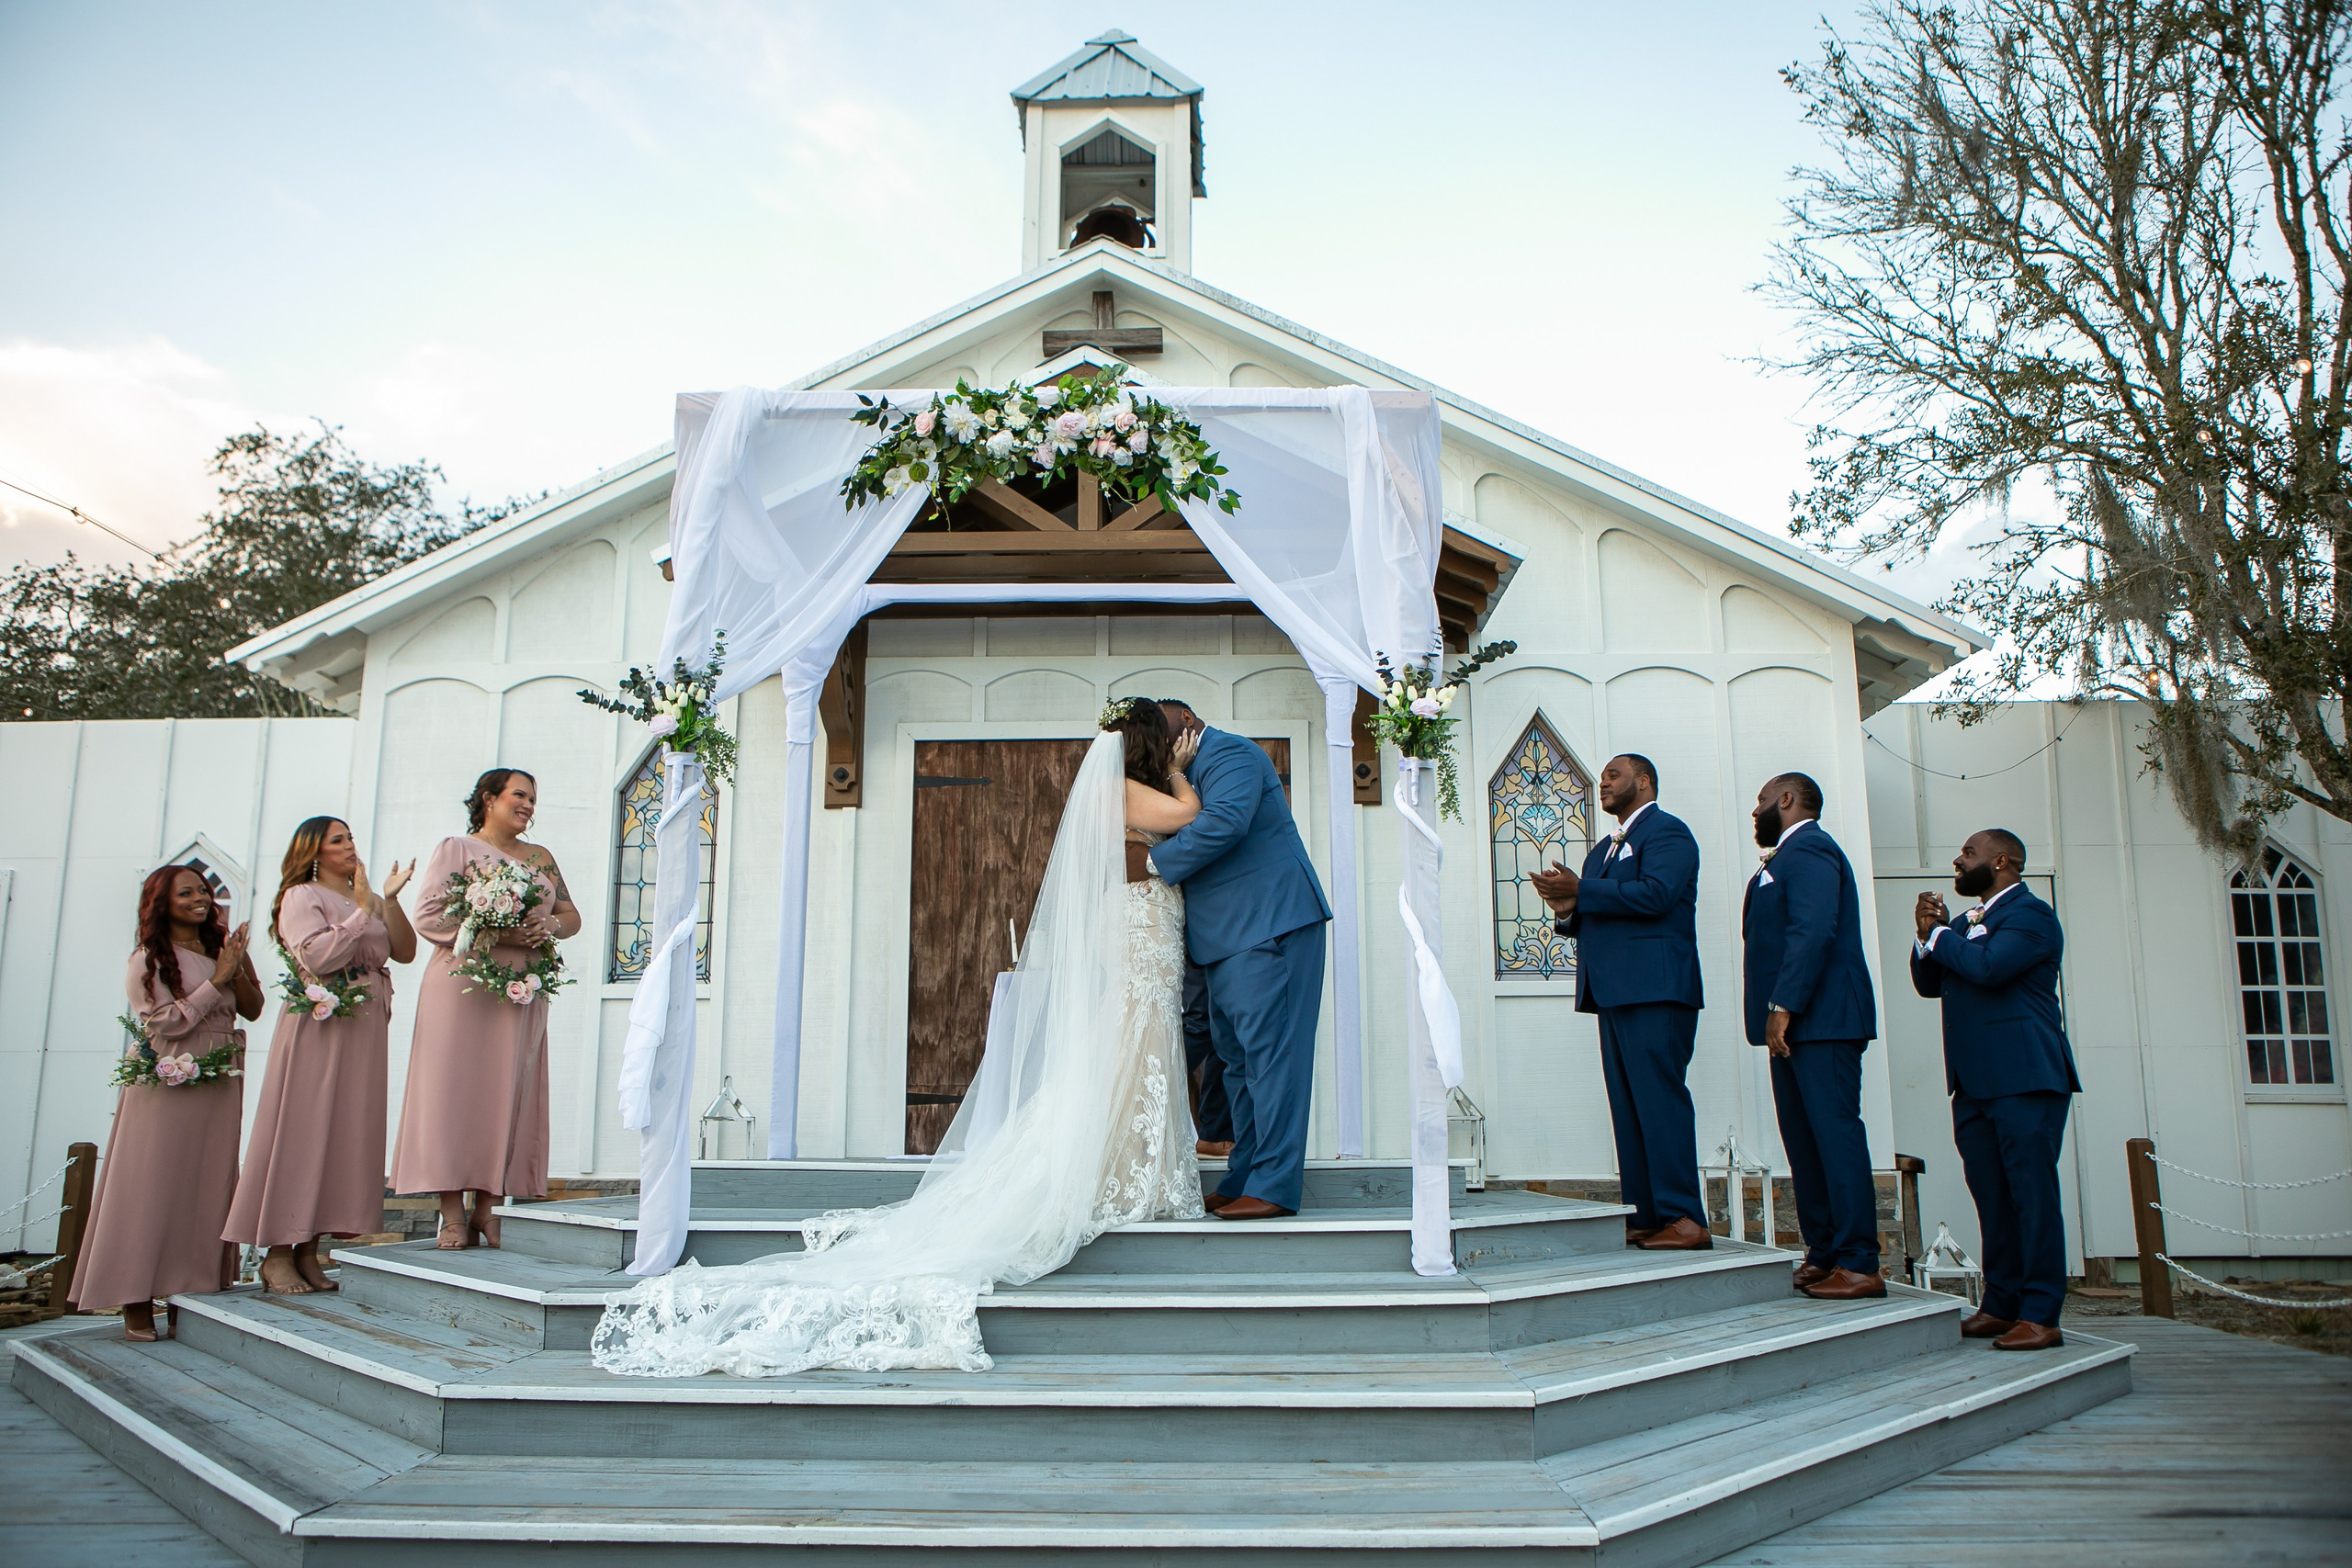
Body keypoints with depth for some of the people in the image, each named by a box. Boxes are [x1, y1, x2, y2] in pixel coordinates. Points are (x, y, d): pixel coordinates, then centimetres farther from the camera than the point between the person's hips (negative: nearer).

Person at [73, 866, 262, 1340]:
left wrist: (238, 968, -7)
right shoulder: (148, 959, -2)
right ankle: (137, 1304, 0)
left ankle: (189, 1293, 8)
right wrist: (218, 979, -11)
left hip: (218, 1086, 5)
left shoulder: (221, 947, 12)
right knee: (152, 1184, -4)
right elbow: (167, 1023, -11)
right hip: (165, 1084, -5)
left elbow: (252, 1009, 8)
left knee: (207, 1187, 3)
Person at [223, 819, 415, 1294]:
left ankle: (308, 1251, 8)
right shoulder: (301, 897, 0)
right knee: (301, 1133, -6)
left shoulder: (368, 899, 19)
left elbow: (405, 952, 7)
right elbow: (318, 957, -17)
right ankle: (278, 1255, -2)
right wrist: (362, 911, -12)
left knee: (346, 1136, 3)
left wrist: (389, 901, -2)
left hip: (363, 1031, 7)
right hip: (318, 1027, -6)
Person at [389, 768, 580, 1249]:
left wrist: (548, 926, -6)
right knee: (454, 1088, -7)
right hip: (463, 987, -4)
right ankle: (453, 1214, -5)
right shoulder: (456, 849, 6)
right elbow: (428, 917, -4)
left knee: (507, 1093, -1)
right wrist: (492, 932, -15)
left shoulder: (541, 858, 19)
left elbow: (571, 915, 17)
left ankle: (488, 1209, 1)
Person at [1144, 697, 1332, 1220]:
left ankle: (1274, 1186, -11)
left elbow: (1225, 821, -24)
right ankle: (1243, 1180, 16)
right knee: (1238, 1058, 11)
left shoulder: (1229, 752, -7)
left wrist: (1153, 860, -15)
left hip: (1269, 925, -11)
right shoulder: (1190, 775, 25)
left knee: (1269, 1051, -11)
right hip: (1229, 941, 11)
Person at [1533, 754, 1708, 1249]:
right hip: (1614, 994, 9)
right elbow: (1594, 920, 26)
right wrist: (1567, 909, 3)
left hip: (1655, 990, -9)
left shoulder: (1667, 831, -2)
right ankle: (1645, 1216, 8)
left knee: (1659, 1098, -12)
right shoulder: (1604, 848, 27)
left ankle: (1685, 1220, -10)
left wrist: (1581, 891, -15)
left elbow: (1656, 894, -18)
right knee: (1628, 1107, 6)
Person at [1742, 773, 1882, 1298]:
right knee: (1804, 1142, 10)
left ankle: (1859, 1264, -9)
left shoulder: (1808, 850, -8)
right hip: (1796, 1024, 11)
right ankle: (1822, 1254, 15)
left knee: (1835, 1134, -10)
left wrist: (1784, 1006, -23)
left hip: (1820, 1019, -11)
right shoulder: (1788, 857, 24)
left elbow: (1813, 931, -21)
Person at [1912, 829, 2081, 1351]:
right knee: (1993, 1200, 10)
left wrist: (1940, 934, -6)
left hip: (2025, 1079, -8)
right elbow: (1929, 984, 19)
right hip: (1974, 1085, 8)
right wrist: (1928, 936, 2)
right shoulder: (1967, 920, 22)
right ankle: (2001, 1306, 15)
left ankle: (2040, 1316, -4)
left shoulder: (2030, 914, -6)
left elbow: (1988, 967, -22)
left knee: (2032, 1195, -6)